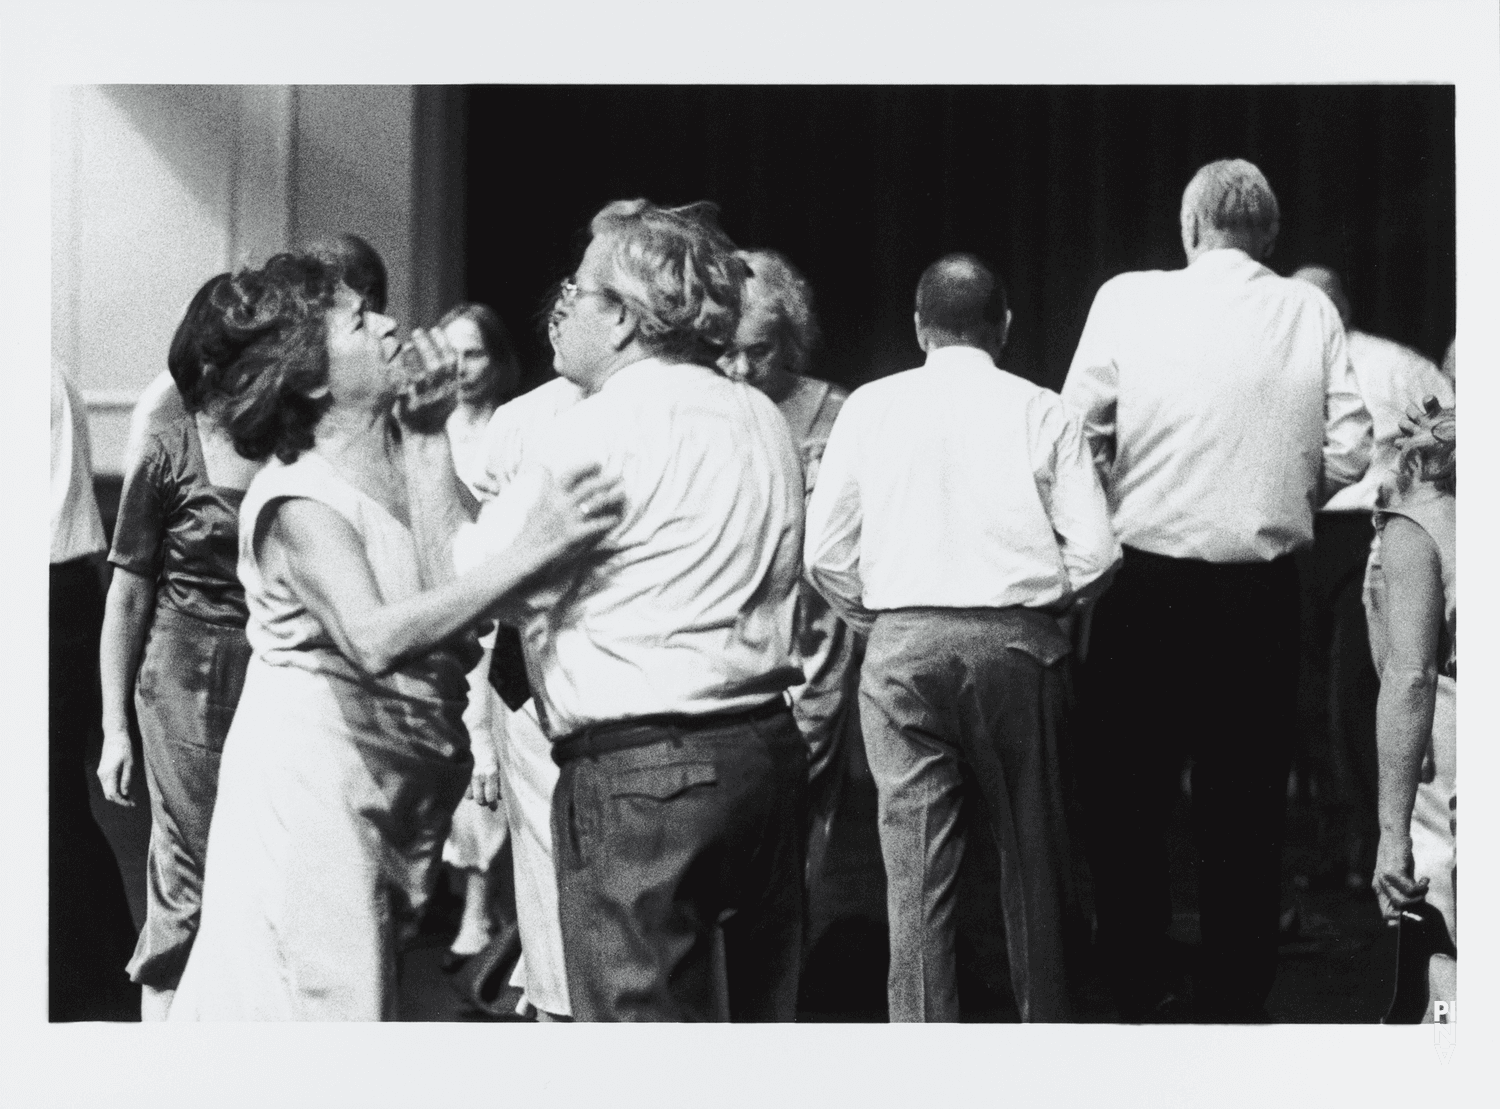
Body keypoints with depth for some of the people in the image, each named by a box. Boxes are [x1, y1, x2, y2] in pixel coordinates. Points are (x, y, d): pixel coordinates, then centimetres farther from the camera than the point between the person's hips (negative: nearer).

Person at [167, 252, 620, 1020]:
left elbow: (450, 590, -10)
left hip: (395, 778, 7)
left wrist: (427, 442, -10)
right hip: (312, 773, -7)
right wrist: (526, 551, -35)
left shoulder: (407, 457, 4)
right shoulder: (297, 497, -15)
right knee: (316, 992, -2)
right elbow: (375, 640, -30)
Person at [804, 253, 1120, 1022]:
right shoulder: (1040, 413, 3)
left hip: (902, 642, 0)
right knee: (1031, 850, 12)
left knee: (915, 861, 0)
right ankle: (1045, 1024, 20)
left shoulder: (870, 408, 6)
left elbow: (824, 554, 5)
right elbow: (1095, 552, -1)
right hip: (1017, 641, 0)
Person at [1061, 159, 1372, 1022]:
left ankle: (1147, 992, 10)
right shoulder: (1309, 312, -1)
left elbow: (1079, 432, -8)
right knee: (1247, 805, 11)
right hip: (1264, 588, 2)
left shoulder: (1129, 301, -6)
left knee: (1130, 797, 10)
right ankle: (1237, 1000, 15)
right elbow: (1350, 453, -2)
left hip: (1149, 584, -1)